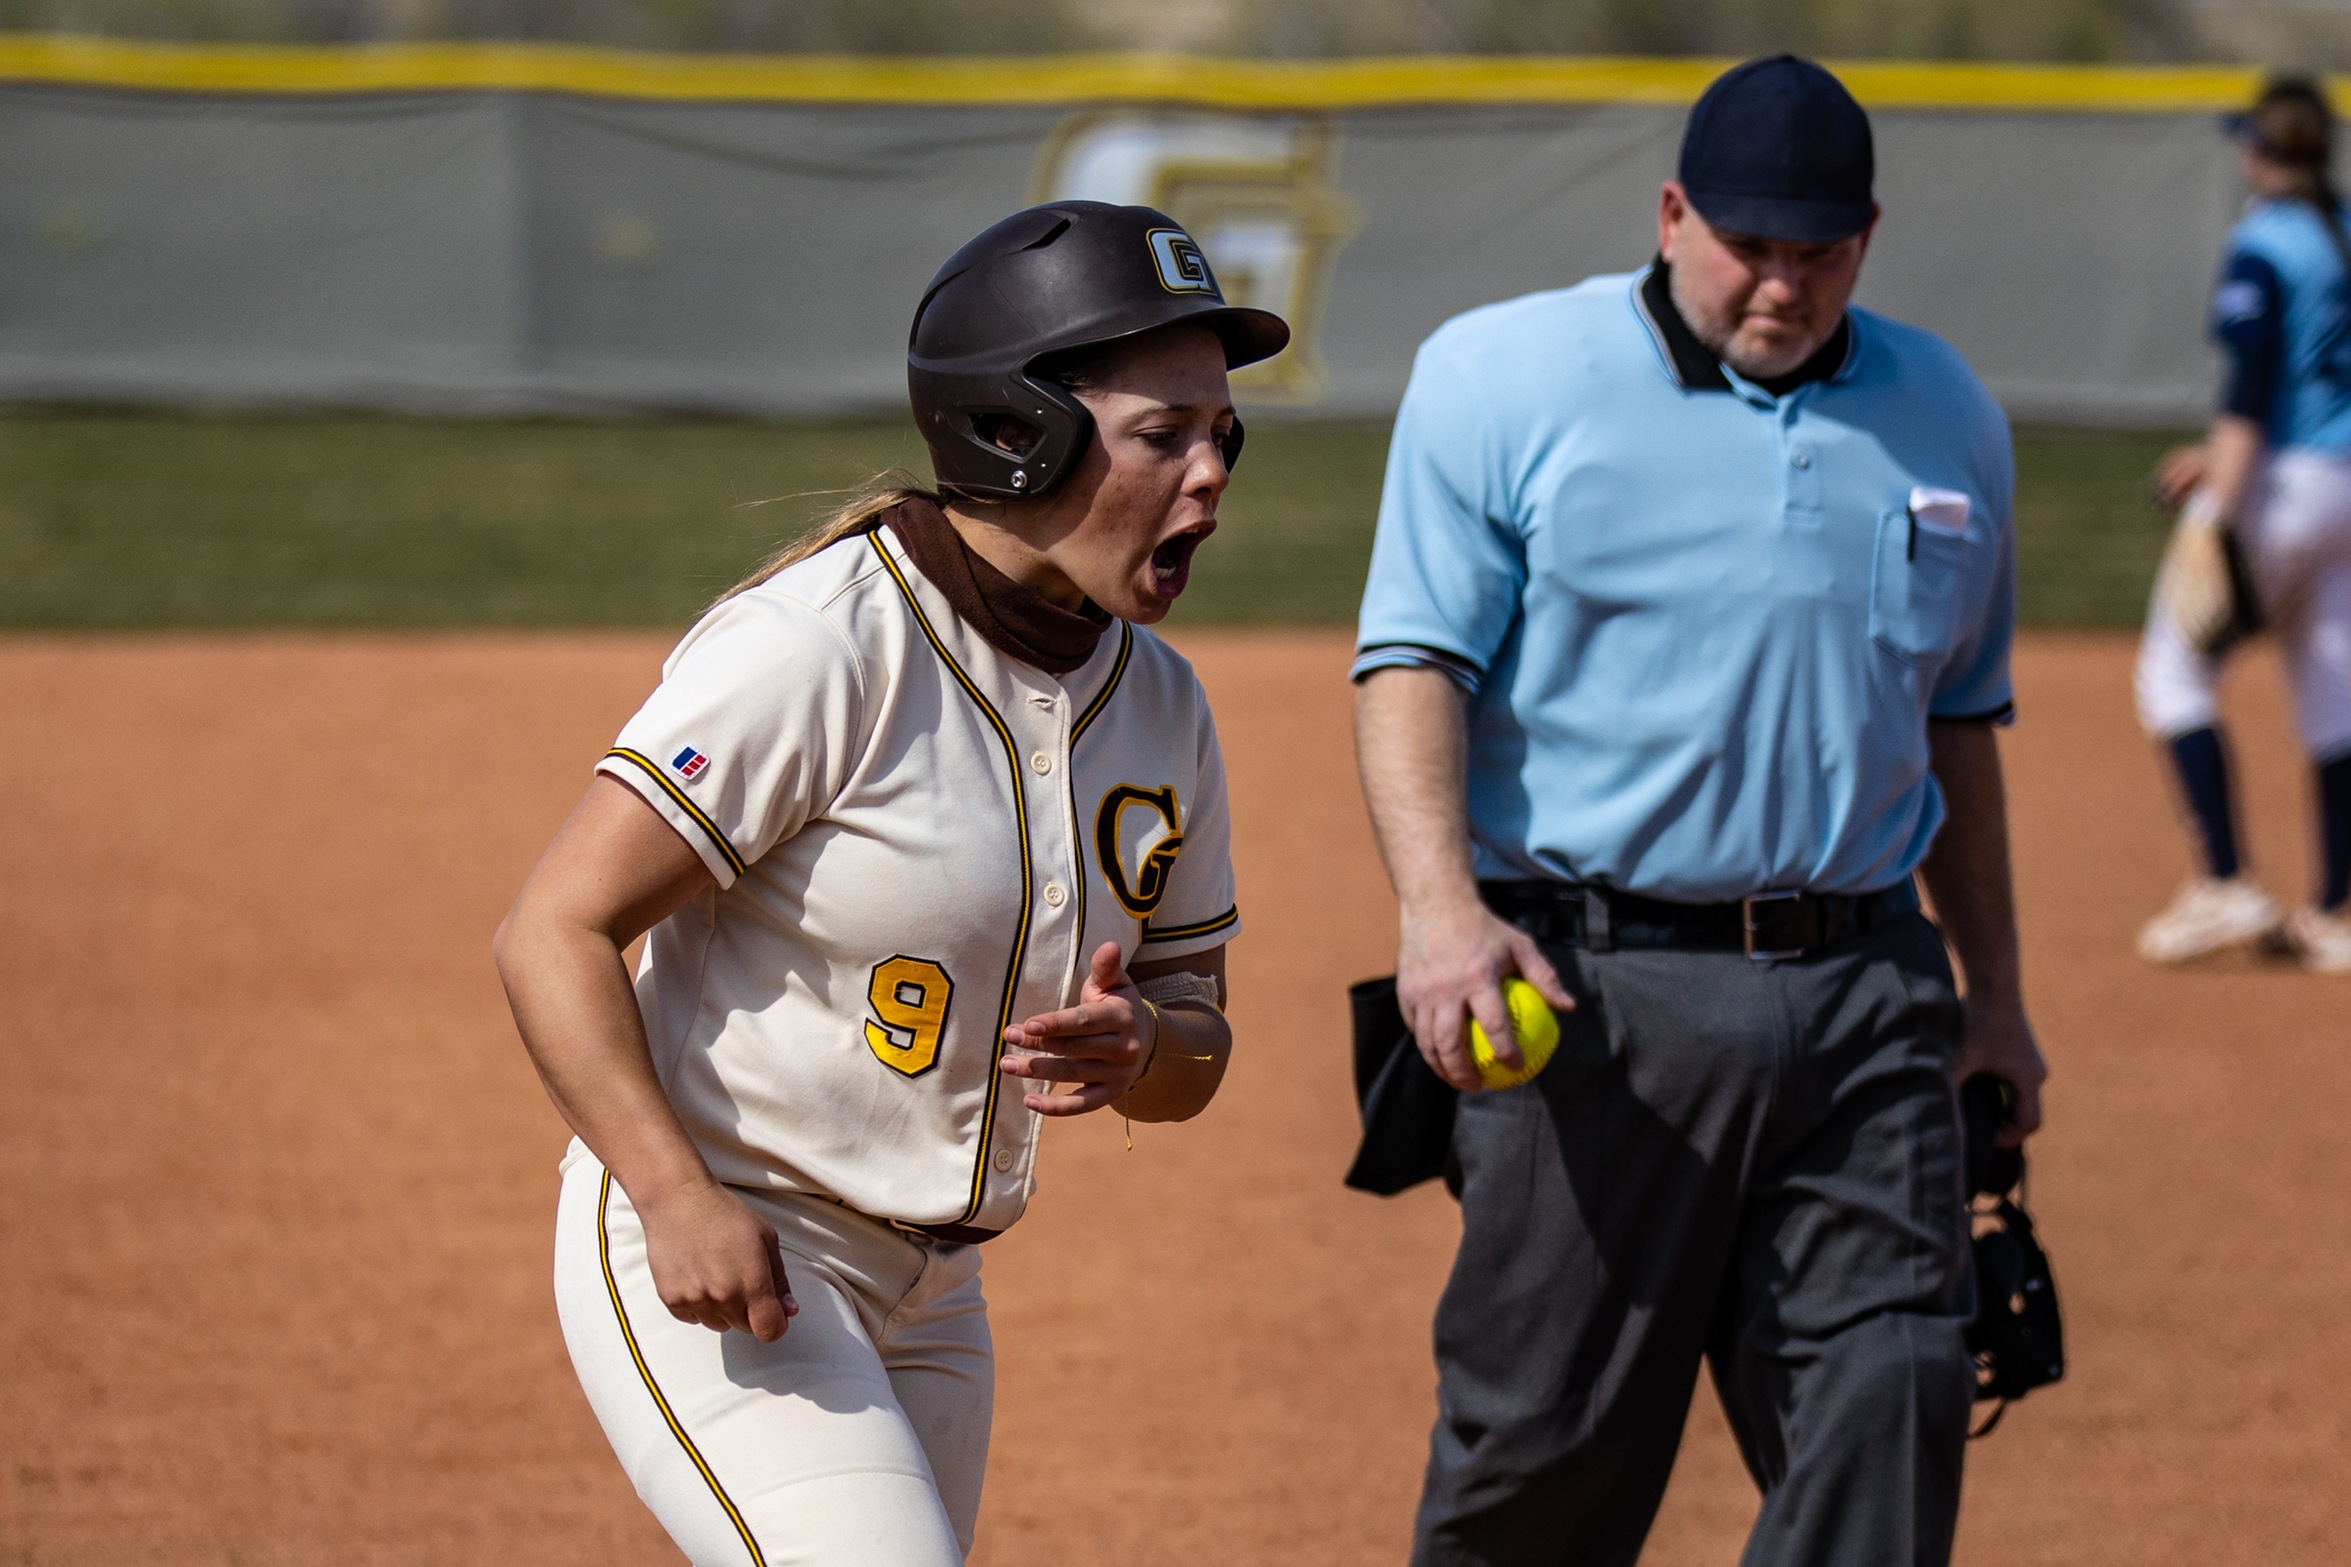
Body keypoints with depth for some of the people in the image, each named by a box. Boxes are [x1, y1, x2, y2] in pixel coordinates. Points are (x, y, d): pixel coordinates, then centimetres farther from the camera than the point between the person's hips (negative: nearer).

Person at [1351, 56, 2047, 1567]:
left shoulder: (1946, 417, 14)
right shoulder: (1499, 377, 0)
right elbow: (1413, 661, -7)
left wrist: (1992, 989, 24)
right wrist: (1439, 903, -23)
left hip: (1866, 996, 4)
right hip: (1592, 987, -4)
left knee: (1892, 1408, -8)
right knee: (1548, 1442, 0)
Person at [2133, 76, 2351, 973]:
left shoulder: (2262, 250, -13)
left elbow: (2250, 393, -20)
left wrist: (2216, 518, -22)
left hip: (2275, 489, -8)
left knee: (2176, 672, 2)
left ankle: (2228, 885, -7)